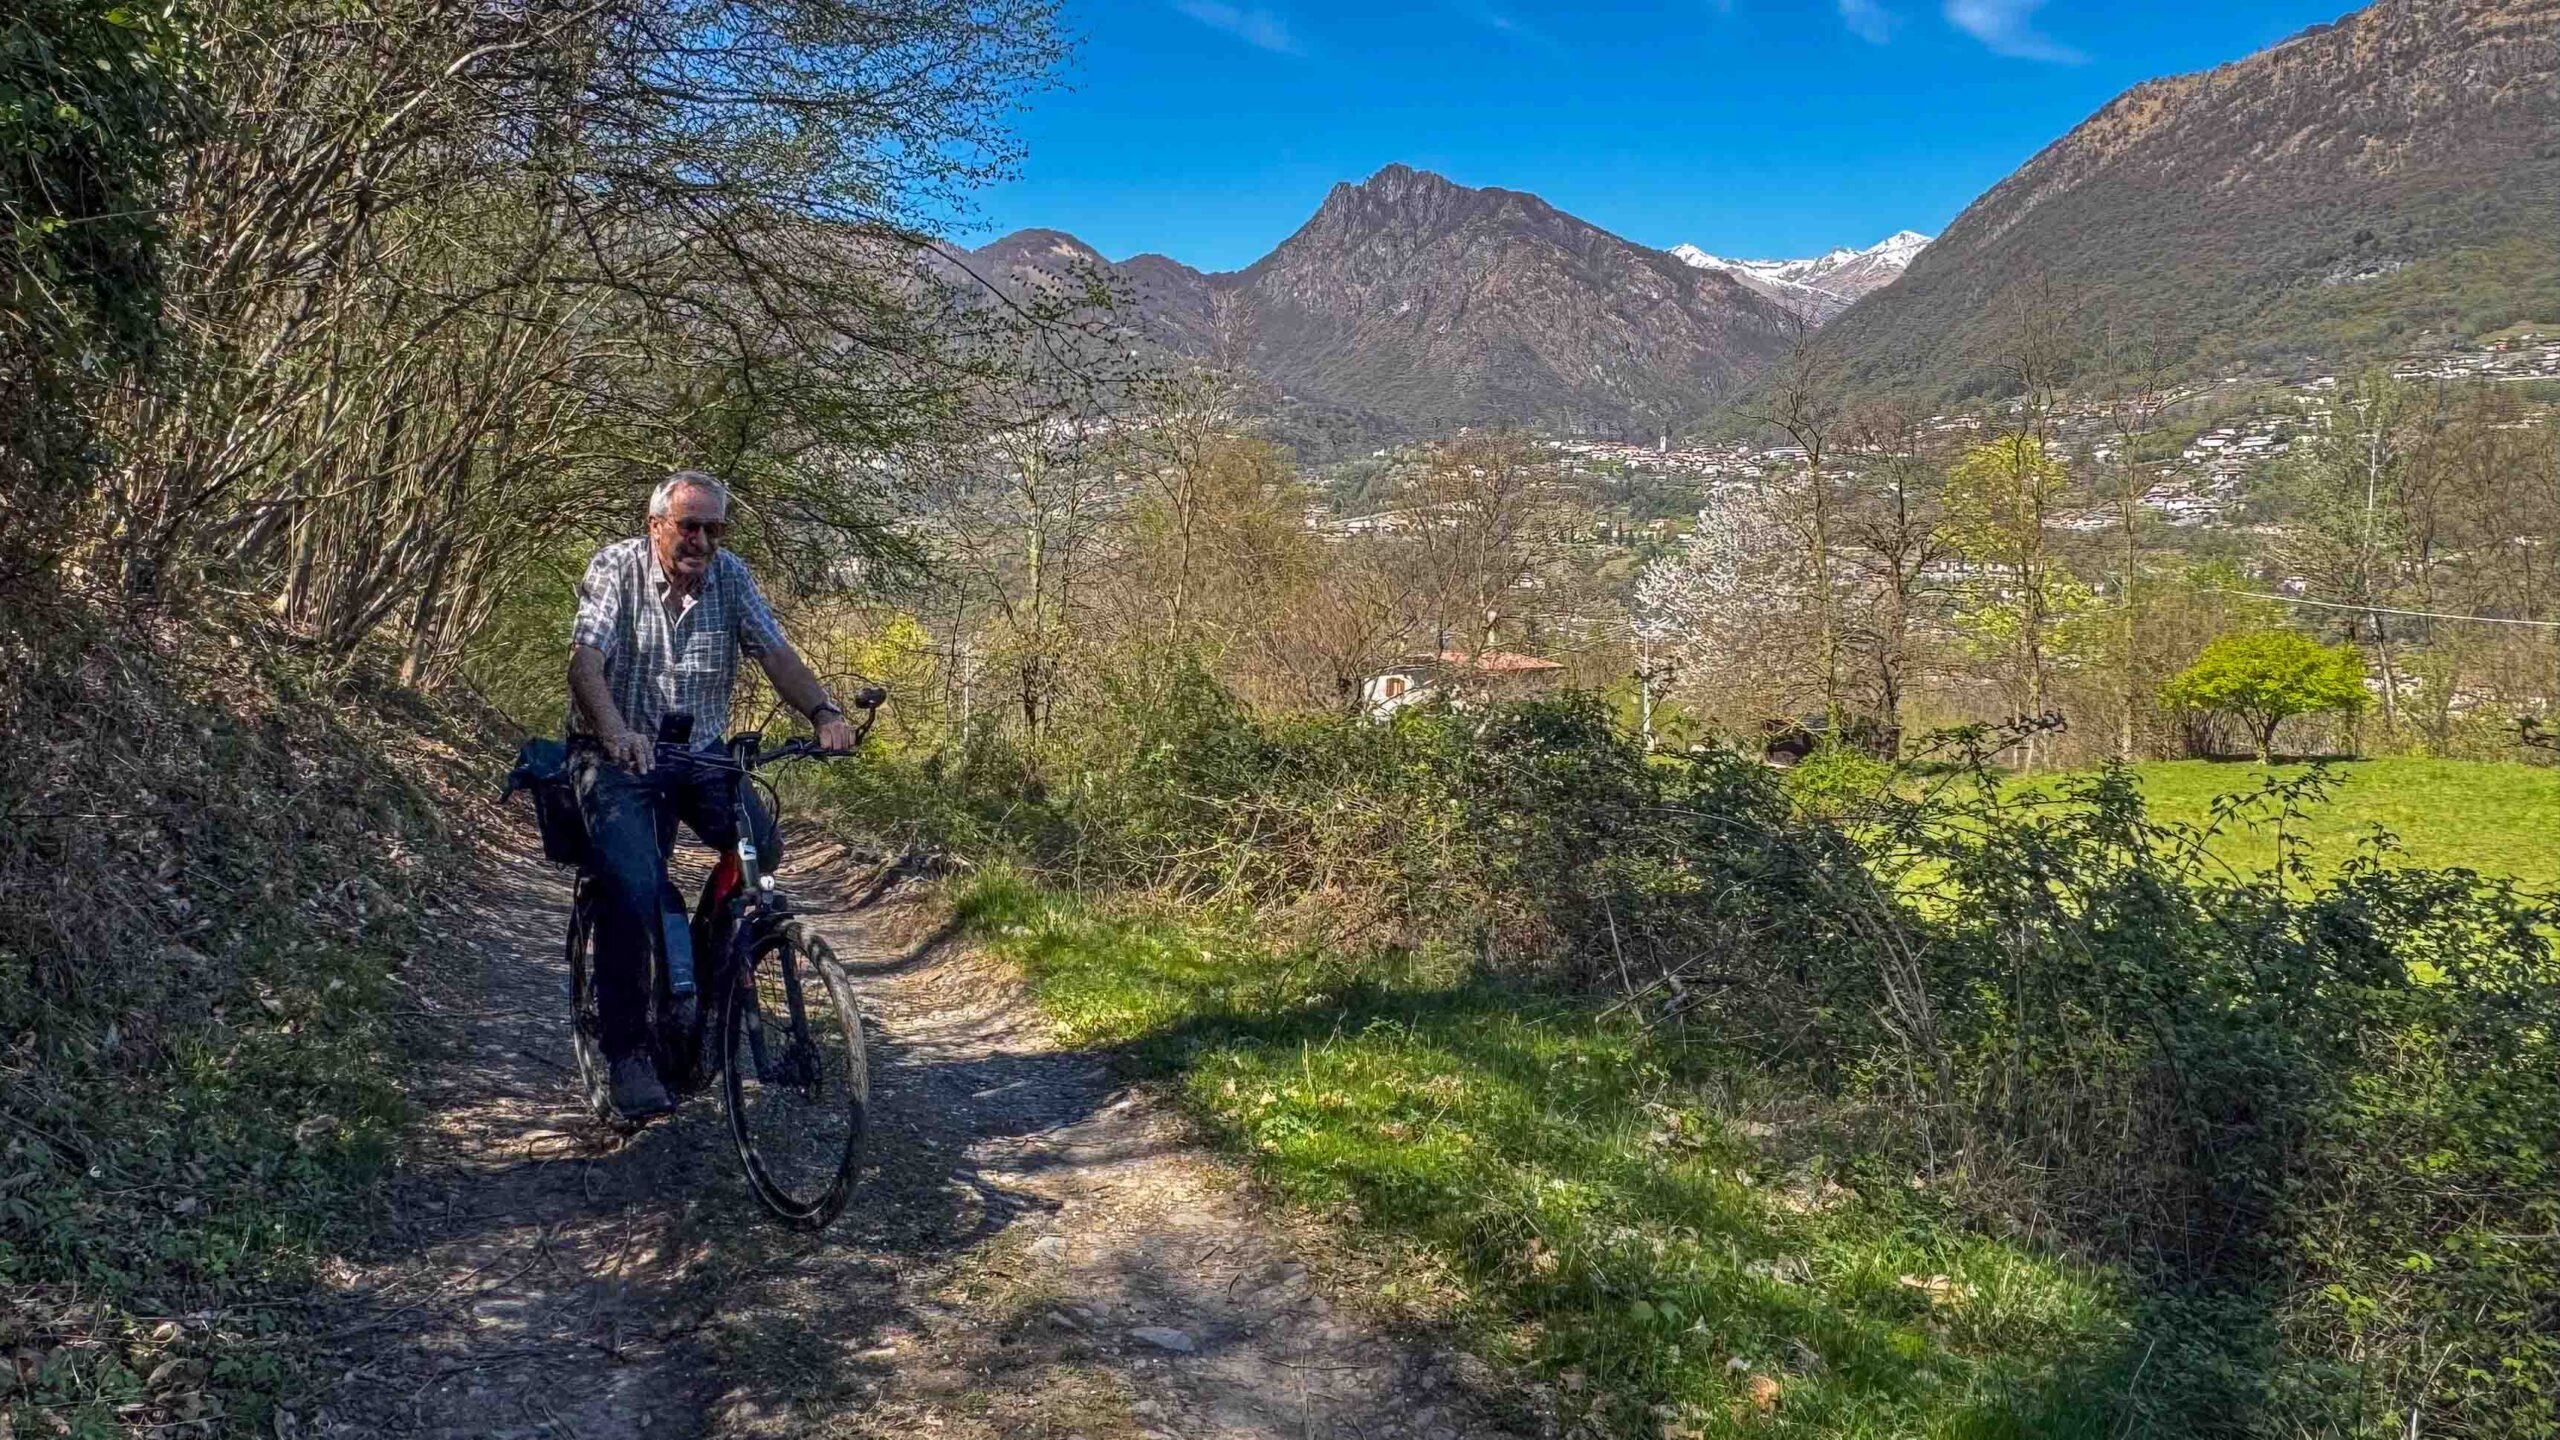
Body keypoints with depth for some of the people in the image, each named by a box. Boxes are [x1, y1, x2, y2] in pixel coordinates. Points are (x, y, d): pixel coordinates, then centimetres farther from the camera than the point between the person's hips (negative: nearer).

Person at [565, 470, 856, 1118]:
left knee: (763, 847, -18)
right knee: (632, 888, -22)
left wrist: (824, 712, -28)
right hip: (619, 758, -4)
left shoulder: (729, 576, 2)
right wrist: (614, 729, -42)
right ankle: (627, 1054, -11)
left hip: (701, 755, 4)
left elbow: (775, 652, -8)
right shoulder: (615, 567, -9)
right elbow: (585, 660, -22)